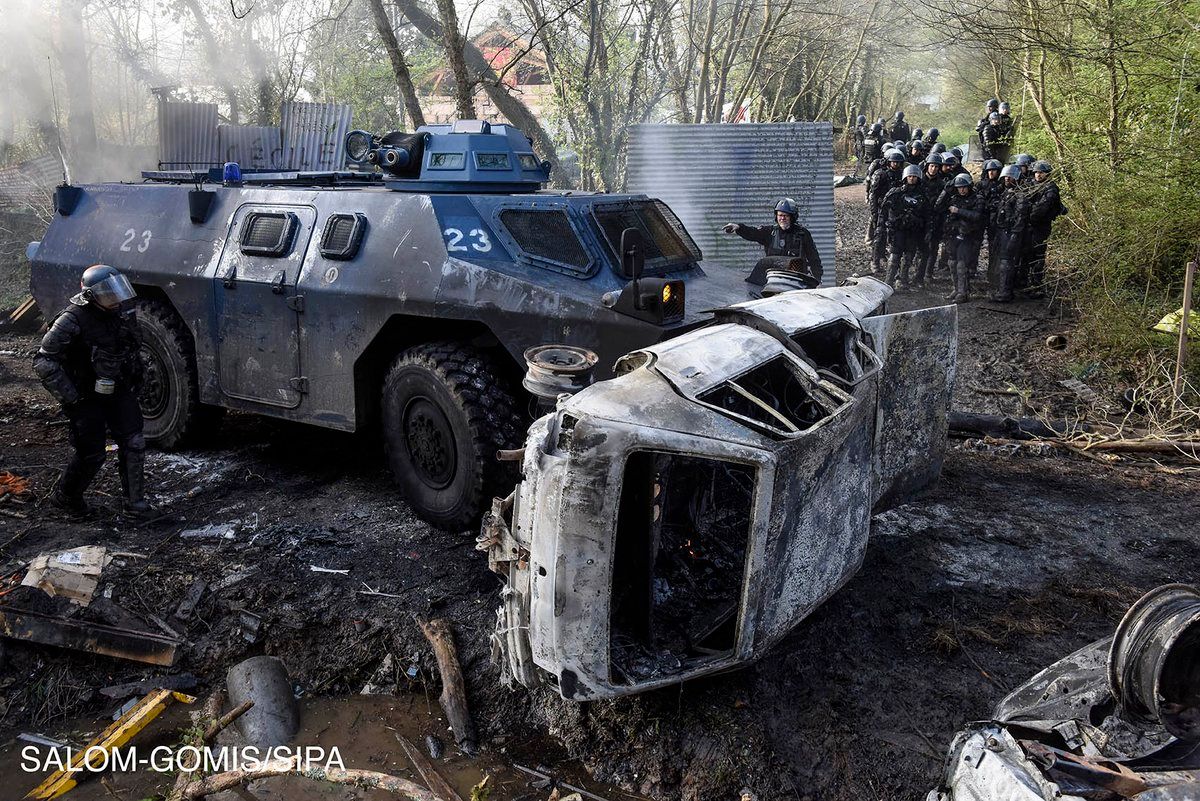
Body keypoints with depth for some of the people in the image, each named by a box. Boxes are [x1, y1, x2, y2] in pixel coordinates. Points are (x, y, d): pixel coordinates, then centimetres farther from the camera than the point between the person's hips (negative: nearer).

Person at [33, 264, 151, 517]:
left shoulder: (123, 312, -3)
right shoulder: (73, 320, -23)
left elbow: (133, 347, 18)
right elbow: (44, 362, -21)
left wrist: (135, 380, 17)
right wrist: (69, 397, -22)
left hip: (119, 391, 6)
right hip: (87, 398, -6)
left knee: (133, 443, -1)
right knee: (91, 454, 1)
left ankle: (135, 500, 10)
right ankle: (64, 496, 27)